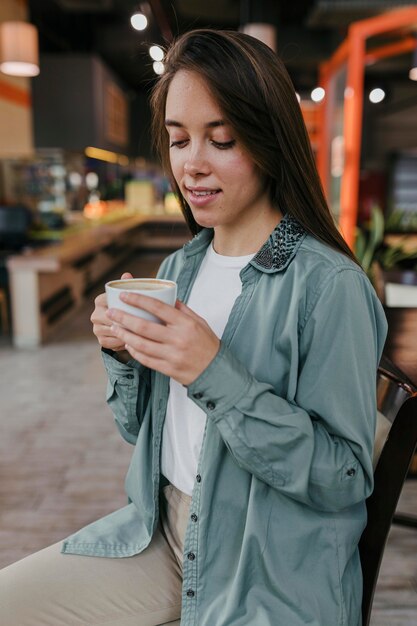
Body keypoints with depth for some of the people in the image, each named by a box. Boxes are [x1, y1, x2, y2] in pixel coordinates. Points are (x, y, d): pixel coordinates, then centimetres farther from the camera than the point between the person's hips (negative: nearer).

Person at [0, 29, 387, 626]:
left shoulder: (329, 285, -19)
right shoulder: (180, 268, 2)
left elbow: (347, 477, -19)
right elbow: (140, 429, 9)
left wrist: (217, 374, -29)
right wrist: (124, 353, -12)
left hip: (273, 570, -5)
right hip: (163, 528, 6)